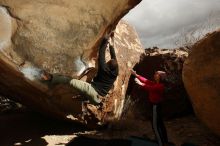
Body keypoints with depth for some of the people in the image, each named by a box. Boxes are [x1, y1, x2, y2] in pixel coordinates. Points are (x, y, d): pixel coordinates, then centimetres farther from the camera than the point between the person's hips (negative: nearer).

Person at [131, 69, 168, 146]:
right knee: (160, 124, 17)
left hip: (156, 106, -10)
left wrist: (140, 83, -25)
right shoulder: (155, 84, 8)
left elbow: (150, 88, -30)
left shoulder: (160, 86, -19)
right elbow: (146, 80, 7)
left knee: (155, 125, -5)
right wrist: (136, 75, 4)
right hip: (155, 105, 10)